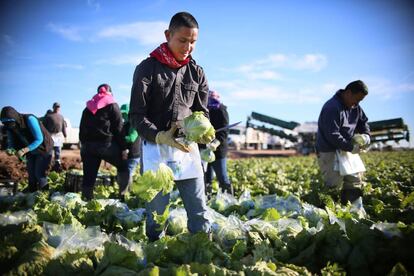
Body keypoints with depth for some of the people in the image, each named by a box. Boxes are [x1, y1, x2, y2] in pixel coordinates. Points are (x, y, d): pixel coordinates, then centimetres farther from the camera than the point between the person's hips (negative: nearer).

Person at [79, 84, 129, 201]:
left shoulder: (88, 108, 20)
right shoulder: (112, 105, 5)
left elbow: (81, 130, 19)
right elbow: (118, 129, -2)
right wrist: (122, 148, -2)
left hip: (87, 146, 5)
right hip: (106, 144, -4)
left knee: (88, 177, 4)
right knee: (123, 166, 13)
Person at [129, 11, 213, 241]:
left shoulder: (197, 73, 9)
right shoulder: (148, 68, -2)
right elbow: (136, 115, -4)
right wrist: (161, 136, -21)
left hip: (187, 147, 3)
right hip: (155, 146, -3)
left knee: (199, 211, 4)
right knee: (157, 212, 2)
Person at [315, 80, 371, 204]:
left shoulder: (355, 107, 5)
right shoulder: (332, 108, -24)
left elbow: (363, 122, 21)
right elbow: (332, 135, -28)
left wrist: (366, 134, 0)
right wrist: (350, 147, -24)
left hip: (345, 150, 9)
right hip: (328, 151, -9)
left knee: (355, 180, 9)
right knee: (335, 185, -14)